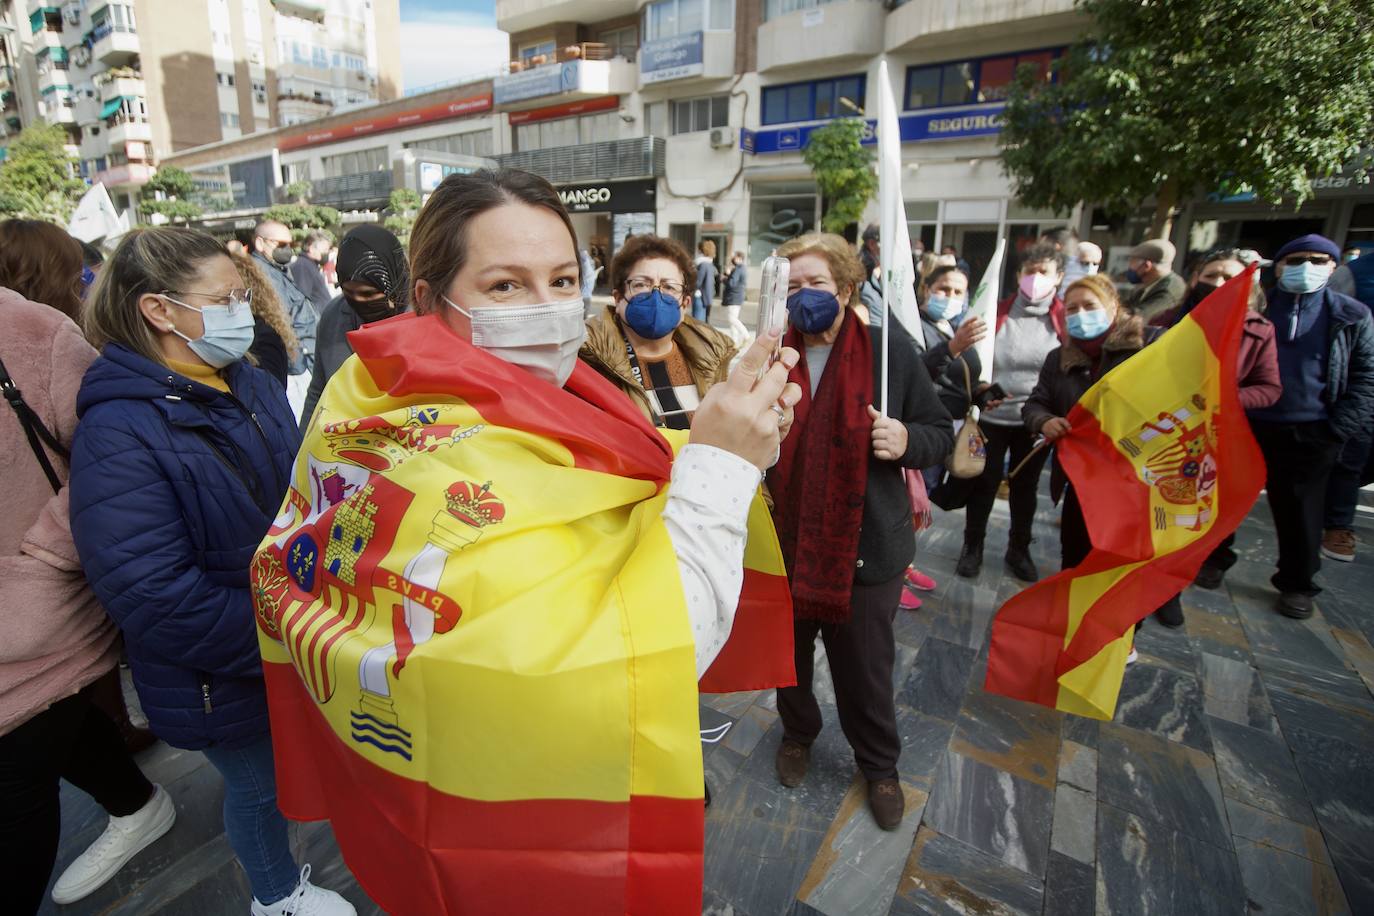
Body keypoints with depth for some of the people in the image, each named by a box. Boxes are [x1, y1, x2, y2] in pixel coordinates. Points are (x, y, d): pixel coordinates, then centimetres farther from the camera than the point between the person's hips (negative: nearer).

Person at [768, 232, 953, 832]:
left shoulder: (889, 348, -6)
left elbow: (941, 433, 1)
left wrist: (907, 440, -21)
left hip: (864, 544, -2)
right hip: (785, 540, 2)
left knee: (866, 667, 14)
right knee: (789, 652, 21)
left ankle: (879, 765, 44)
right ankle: (797, 732, 53)